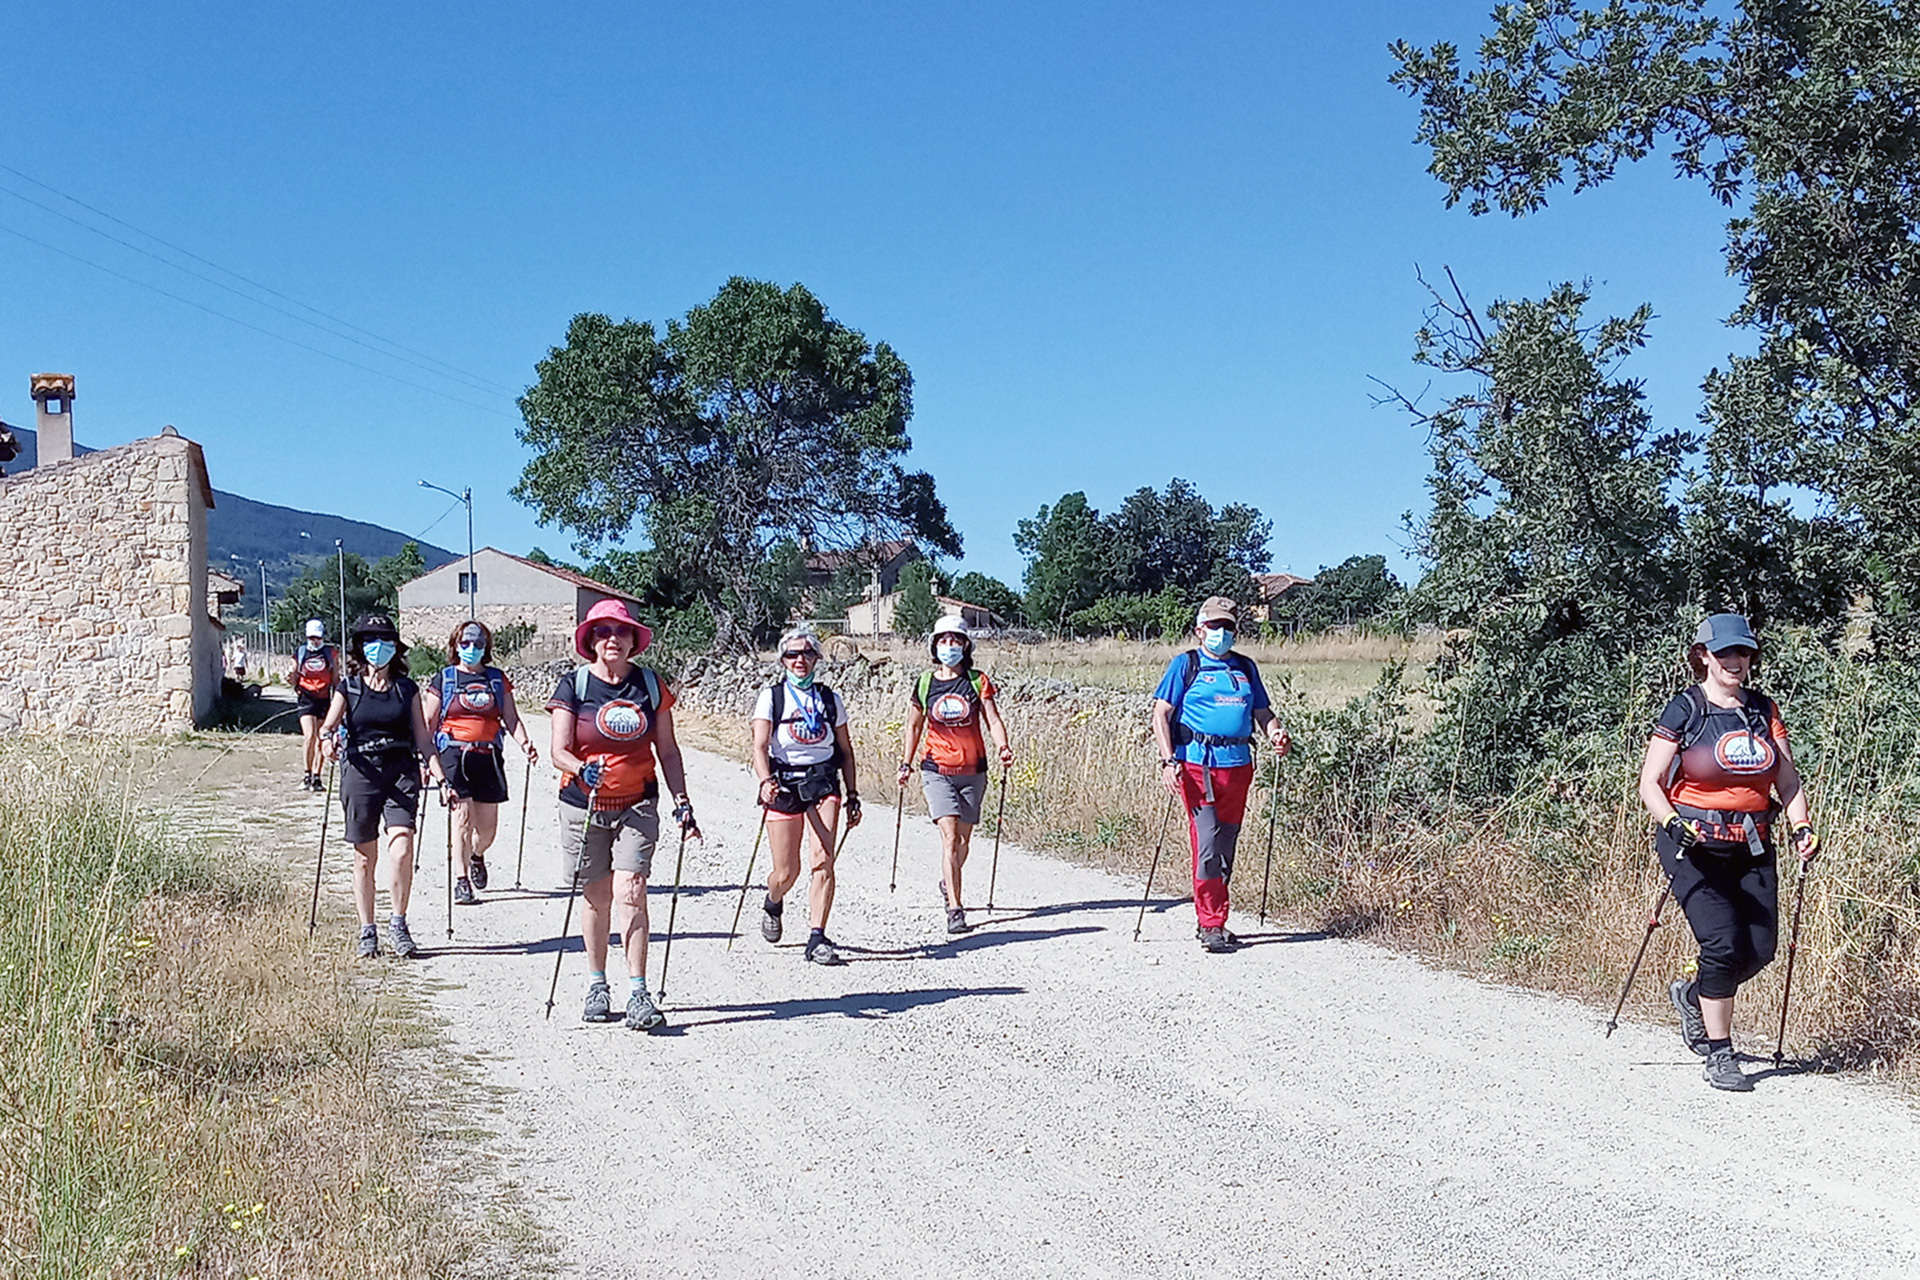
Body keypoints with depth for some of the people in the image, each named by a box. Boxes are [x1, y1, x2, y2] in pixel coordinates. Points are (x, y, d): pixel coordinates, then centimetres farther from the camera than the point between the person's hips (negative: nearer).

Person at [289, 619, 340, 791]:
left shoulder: (331, 653, 7)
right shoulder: (300, 652, 6)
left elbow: (335, 679, 12)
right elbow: (294, 681, 11)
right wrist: (290, 677, -11)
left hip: (324, 699, 1)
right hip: (306, 698, -1)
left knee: (320, 739, 2)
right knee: (309, 735, -16)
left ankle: (316, 776, 10)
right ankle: (307, 773, -4)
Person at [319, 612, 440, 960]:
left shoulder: (407, 688, 10)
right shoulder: (348, 688, 6)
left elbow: (422, 738, 11)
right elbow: (327, 726, -2)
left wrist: (439, 774, 0)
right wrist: (328, 739, -25)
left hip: (402, 771, 0)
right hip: (361, 772, 0)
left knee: (401, 852, -14)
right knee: (365, 857, 6)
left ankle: (398, 924, 2)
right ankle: (367, 932, 17)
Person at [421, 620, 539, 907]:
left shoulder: (497, 679, 13)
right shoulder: (444, 679, 6)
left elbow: (511, 718, 11)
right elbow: (428, 722, 5)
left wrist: (524, 743, -6)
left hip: (489, 756, 3)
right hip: (454, 753, -3)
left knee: (487, 825, 6)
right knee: (463, 815, -14)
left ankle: (477, 856, 39)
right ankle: (462, 881, -8)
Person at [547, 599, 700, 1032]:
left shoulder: (651, 686, 4)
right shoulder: (573, 686, -2)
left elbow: (667, 751, 9)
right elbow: (559, 751, -8)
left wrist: (682, 802, 3)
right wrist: (582, 769, -28)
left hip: (638, 805, 0)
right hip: (584, 805, 0)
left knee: (630, 891, -13)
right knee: (597, 897, 7)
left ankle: (638, 993, -13)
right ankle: (597, 985, 25)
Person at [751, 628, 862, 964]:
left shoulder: (830, 699, 10)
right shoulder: (771, 697, 2)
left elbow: (845, 750, 16)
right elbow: (760, 746, -10)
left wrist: (853, 795, 13)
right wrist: (765, 781, -28)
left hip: (822, 779, 2)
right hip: (784, 782, -1)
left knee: (823, 861, -16)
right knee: (786, 872, 3)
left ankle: (817, 939, -14)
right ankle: (773, 903, 38)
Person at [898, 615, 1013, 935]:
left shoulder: (977, 681, 0)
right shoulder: (925, 683, 2)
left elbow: (992, 719, -6)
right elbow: (913, 726, 15)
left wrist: (1003, 747, -24)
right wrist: (906, 764, 15)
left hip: (973, 770, 1)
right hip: (937, 770, -1)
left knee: (964, 839, 13)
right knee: (950, 836, -15)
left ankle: (948, 884, 42)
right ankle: (955, 910, -17)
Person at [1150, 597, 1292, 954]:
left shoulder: (1246, 668, 19)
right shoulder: (1186, 665, 5)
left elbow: (1262, 711, 22)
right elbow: (1161, 714, -1)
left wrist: (1275, 734, -1)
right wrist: (1168, 761, -13)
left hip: (1237, 765, 5)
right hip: (1197, 765, -5)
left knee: (1226, 845, 9)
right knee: (1207, 843, -12)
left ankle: (1208, 917, 21)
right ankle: (1211, 925, -7)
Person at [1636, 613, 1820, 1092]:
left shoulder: (1764, 710, 11)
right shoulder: (1684, 710, -4)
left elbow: (1789, 780, 12)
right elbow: (1650, 784, -6)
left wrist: (1802, 826, -5)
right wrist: (1673, 824, -23)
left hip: (1752, 846, 5)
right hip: (1695, 844, -5)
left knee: (1759, 949, -1)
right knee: (1724, 943, -16)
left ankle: (1691, 994, 29)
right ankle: (1719, 1056, -3)